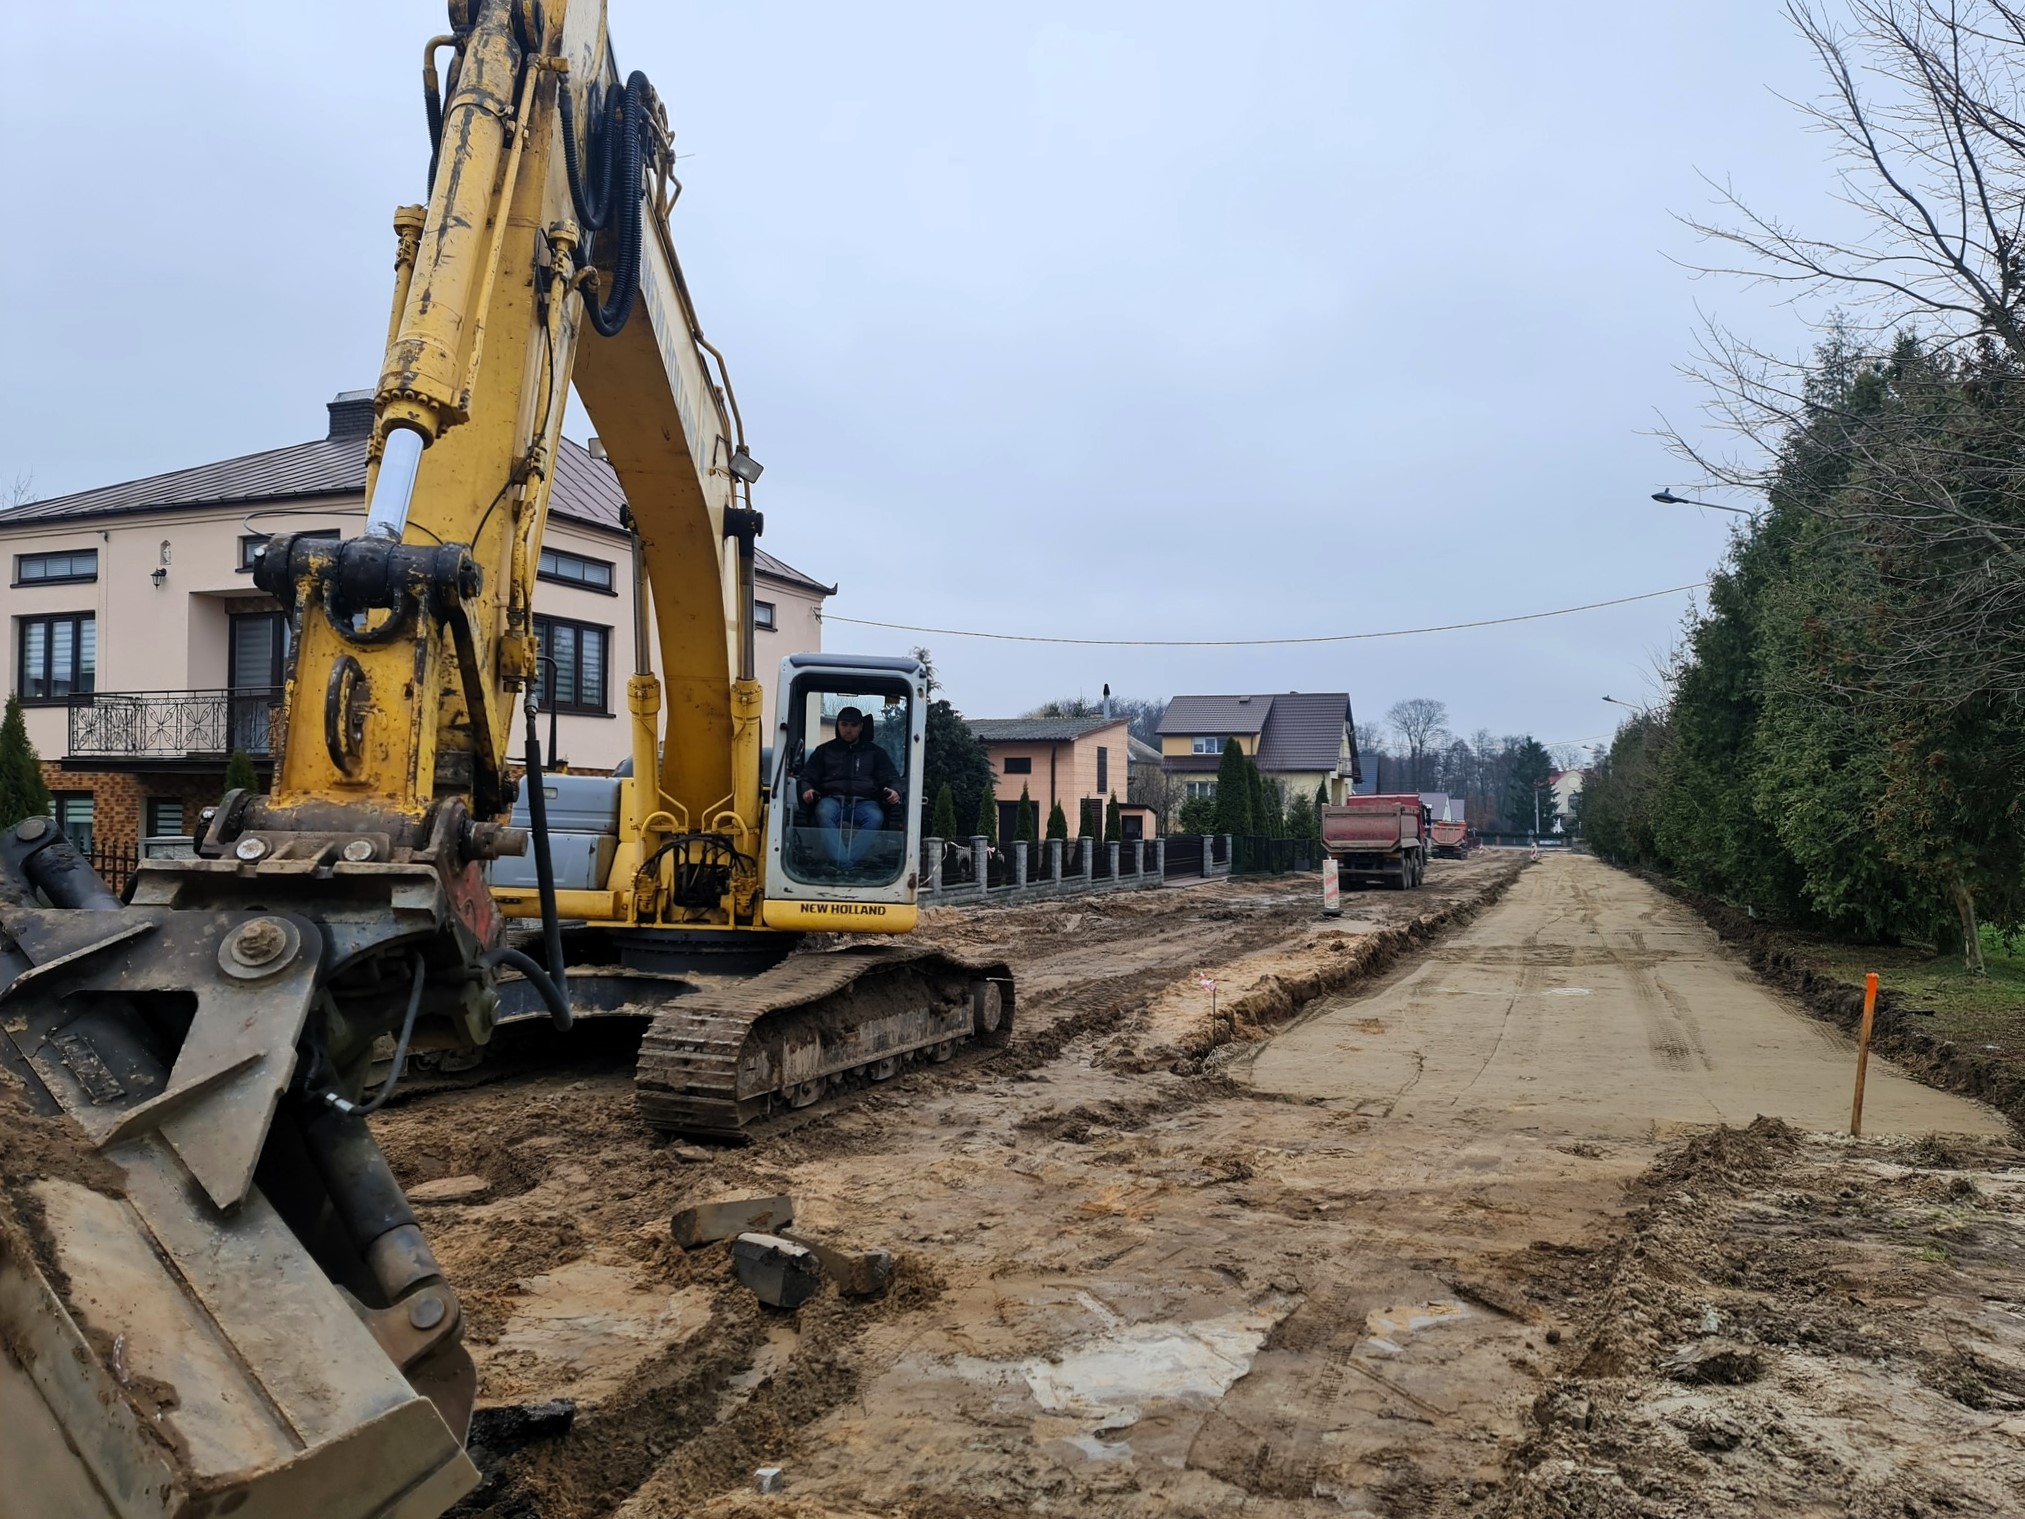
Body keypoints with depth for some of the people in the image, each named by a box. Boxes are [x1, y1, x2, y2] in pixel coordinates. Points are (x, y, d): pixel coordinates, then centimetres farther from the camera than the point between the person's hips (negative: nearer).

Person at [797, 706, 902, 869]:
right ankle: (842, 863, -52)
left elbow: (892, 778, 20)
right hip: (833, 799, 0)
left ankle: (845, 862, -47)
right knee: (824, 814, -38)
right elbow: (806, 777, 22)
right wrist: (806, 790, -2)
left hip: (864, 801, 0)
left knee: (876, 818, -37)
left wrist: (894, 791, -5)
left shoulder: (875, 752, 25)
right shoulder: (824, 750, 25)